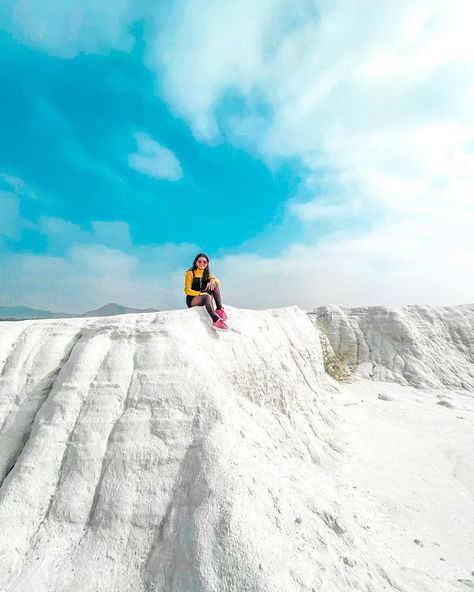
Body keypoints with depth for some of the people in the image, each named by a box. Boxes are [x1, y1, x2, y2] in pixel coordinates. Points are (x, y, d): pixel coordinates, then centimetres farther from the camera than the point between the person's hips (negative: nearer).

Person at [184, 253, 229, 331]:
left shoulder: (207, 274, 13)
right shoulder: (190, 273, -2)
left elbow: (218, 282, -5)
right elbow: (187, 290, -12)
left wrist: (213, 280, -28)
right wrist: (200, 294, -25)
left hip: (204, 299, 5)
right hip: (192, 300, -5)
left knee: (214, 284, -17)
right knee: (207, 297, -36)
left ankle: (219, 309, -27)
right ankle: (216, 320, -56)